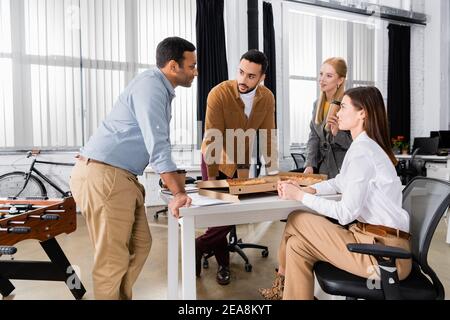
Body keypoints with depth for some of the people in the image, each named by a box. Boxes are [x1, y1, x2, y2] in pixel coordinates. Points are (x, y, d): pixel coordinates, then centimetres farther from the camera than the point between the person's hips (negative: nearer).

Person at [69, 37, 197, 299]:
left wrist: (179, 184, 20)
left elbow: (158, 142, 22)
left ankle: (123, 297, 31)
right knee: (113, 258, 0)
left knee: (140, 245, 15)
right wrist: (178, 193, -20)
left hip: (122, 176, 10)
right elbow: (157, 145, -22)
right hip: (103, 175, -10)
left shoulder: (162, 89, 16)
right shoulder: (150, 85, -14)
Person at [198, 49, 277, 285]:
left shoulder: (267, 97, -10)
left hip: (243, 160, 4)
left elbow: (268, 135, -6)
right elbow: (212, 139, -24)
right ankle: (223, 263, 19)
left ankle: (198, 246, 22)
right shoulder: (219, 94, -24)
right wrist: (211, 177, -23)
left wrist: (272, 169, -7)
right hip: (217, 159, -4)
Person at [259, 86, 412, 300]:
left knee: (297, 220, -4)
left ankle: (284, 280, 18)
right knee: (298, 245, 3)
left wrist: (300, 196, -11)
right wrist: (307, 189, 4)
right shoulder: (367, 146, 13)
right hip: (382, 242, 8)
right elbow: (339, 183, 21)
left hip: (382, 250, -8)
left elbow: (346, 213, -18)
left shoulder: (361, 150, -18)